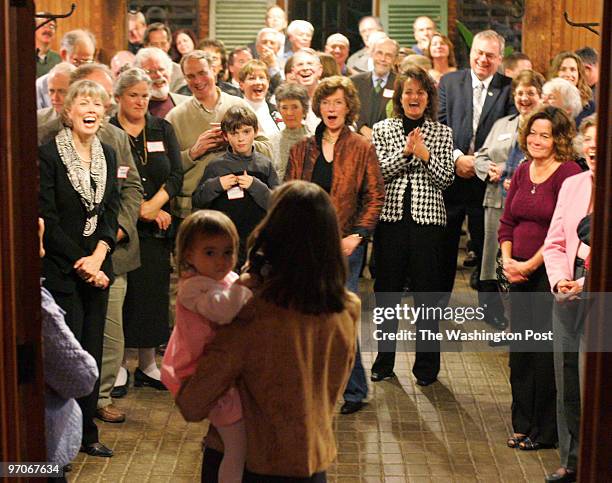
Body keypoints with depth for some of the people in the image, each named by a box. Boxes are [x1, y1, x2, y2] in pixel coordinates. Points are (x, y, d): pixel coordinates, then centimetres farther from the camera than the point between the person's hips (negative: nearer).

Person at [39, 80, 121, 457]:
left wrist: (98, 256, -8)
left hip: (97, 267, 5)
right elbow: (47, 219, -11)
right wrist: (80, 263, -11)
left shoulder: (108, 155, 10)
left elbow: (112, 210, 7)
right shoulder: (49, 155, -8)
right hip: (60, 270, -5)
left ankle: (87, 432, 19)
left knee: (93, 350, 9)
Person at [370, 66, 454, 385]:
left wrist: (424, 155, -14)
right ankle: (384, 360, 20)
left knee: (426, 291, 3)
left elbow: (446, 179, -1)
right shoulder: (382, 130, 7)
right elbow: (378, 171, -5)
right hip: (391, 217, 1)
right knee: (386, 290, 8)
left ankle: (426, 365, 13)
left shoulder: (442, 133, 6)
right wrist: (405, 151, -16)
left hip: (427, 218, -1)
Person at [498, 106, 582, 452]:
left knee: (546, 350, -1)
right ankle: (523, 425, 25)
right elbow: (508, 221, 14)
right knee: (520, 349, 12)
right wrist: (507, 260, -1)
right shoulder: (523, 171, 10)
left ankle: (545, 432, 11)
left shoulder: (568, 173, -12)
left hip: (550, 272, -7)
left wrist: (530, 265, -14)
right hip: (520, 273, 7)